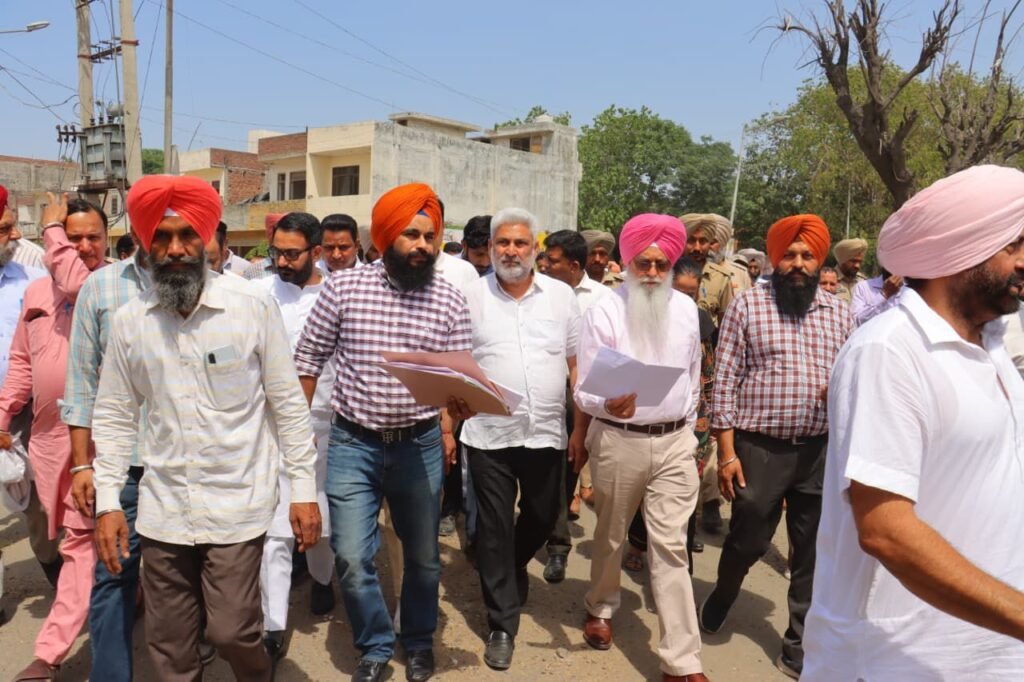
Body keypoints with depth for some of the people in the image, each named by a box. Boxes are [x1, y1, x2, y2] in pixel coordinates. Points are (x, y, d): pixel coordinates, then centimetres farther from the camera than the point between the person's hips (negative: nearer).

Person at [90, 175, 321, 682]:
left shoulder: (253, 307, -8)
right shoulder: (128, 321, 1)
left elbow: (288, 403, -4)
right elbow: (114, 416, 9)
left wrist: (304, 488, -5)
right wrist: (108, 501, 4)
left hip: (237, 505, -3)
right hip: (162, 509, 3)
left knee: (232, 631, 2)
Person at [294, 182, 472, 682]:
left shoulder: (450, 299, -5)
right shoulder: (342, 287, -6)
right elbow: (308, 359, 2)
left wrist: (457, 414, -24)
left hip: (420, 444, 1)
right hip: (352, 443, 0)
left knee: (422, 555, 15)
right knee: (352, 558, 0)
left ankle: (419, 642, 41)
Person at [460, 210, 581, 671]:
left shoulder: (561, 295, 2)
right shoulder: (471, 297, -2)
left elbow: (577, 363, 6)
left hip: (546, 433, 2)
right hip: (489, 435, -2)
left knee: (542, 517, 19)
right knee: (495, 530, 6)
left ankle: (512, 572, 50)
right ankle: (502, 624, 23)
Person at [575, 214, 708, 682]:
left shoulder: (686, 309, 4)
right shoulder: (604, 311, -8)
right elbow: (585, 388, -11)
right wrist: (608, 405, -32)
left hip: (675, 441, 2)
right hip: (618, 440, -2)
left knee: (670, 547, 2)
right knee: (610, 535, 16)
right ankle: (600, 607, 43)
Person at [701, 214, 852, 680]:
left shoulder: (839, 311, 8)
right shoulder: (747, 305, -3)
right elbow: (725, 381, -6)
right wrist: (727, 452, -10)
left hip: (821, 451, 4)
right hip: (759, 448, -3)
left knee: (813, 555, 11)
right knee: (748, 540, 9)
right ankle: (723, 594, 42)